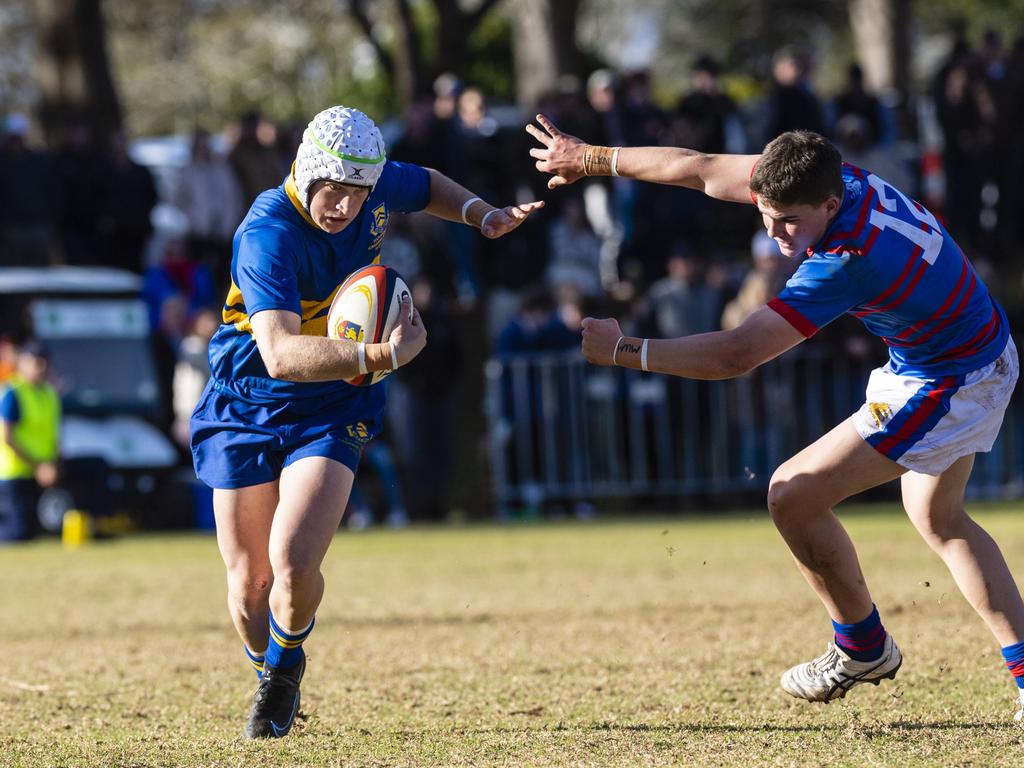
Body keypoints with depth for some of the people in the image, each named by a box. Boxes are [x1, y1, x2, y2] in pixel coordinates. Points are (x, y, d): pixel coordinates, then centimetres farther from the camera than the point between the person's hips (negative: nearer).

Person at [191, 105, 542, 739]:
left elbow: (427, 186, 18)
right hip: (245, 407, -2)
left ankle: (284, 666, 14)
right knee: (249, 586, 4)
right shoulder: (268, 235, -29)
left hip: (331, 412, 2)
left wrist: (480, 213, 0)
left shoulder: (377, 185, -9)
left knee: (293, 567, -18)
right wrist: (383, 356, -51)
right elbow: (280, 354, -42)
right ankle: (268, 668, 37)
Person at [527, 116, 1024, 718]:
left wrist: (623, 350, -28)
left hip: (950, 384, -10)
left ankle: (864, 647, 11)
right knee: (939, 519, 27)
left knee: (794, 496, -8)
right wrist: (592, 157, 7)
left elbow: (735, 356, -34)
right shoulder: (826, 178, -12)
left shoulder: (849, 262, -36)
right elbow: (704, 171, 1)